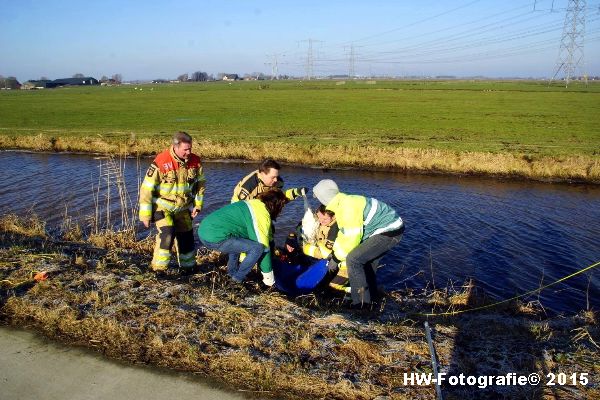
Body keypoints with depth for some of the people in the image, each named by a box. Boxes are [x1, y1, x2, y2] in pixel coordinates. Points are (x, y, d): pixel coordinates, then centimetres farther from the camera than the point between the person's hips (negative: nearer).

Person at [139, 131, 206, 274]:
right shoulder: (161, 162, -25)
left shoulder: (195, 161, -10)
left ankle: (188, 266, 32)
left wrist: (197, 204, 4)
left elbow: (200, 183, 8)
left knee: (186, 236, 10)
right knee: (167, 233, -22)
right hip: (162, 206, -5)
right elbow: (146, 188, -18)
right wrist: (146, 214, -16)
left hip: (183, 208, 5)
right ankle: (158, 268, -6)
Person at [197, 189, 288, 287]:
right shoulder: (261, 217, -10)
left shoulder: (253, 204, 15)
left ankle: (232, 272, 29)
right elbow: (263, 247, -8)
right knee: (257, 247, -9)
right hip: (214, 238, -10)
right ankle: (237, 279, 5)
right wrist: (269, 278, 2)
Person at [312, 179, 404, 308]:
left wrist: (336, 259, -9)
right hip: (390, 227, 10)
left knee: (353, 259, -12)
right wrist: (334, 251, 17)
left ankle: (360, 302, -6)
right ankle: (370, 297, 33)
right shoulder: (342, 203, 8)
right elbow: (345, 232, 20)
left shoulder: (348, 207, -23)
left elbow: (352, 239, -21)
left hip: (389, 232, -10)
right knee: (365, 259, 22)